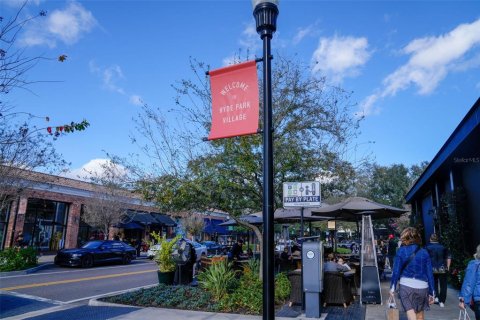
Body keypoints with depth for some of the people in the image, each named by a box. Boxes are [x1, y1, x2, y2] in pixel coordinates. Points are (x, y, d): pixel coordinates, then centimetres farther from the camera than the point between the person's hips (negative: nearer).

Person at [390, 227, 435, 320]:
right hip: (422, 287, 3)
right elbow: (429, 273, 5)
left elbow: (396, 271, -3)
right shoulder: (424, 252, 4)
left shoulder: (401, 251, -2)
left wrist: (392, 287, 5)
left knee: (410, 311, 1)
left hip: (406, 286, -3)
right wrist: (431, 292, 12)